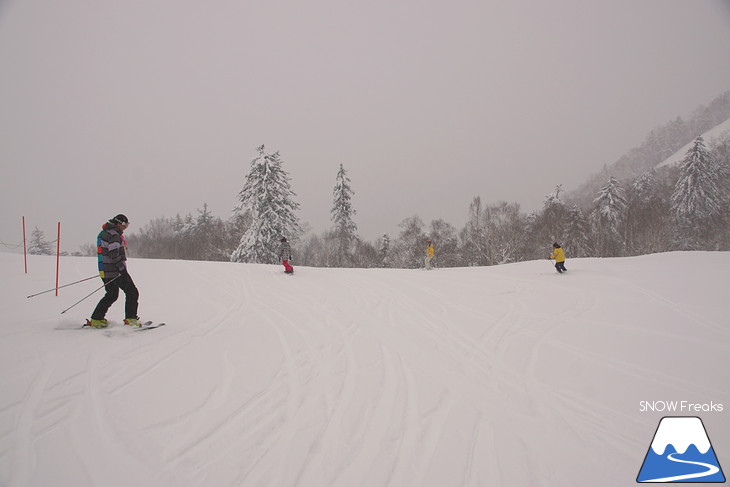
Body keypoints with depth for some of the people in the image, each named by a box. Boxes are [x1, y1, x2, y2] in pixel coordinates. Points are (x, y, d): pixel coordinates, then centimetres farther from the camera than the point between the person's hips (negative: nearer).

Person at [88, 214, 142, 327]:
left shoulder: (103, 233, 18)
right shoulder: (113, 234, -14)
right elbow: (114, 254, -23)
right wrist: (122, 268, -20)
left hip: (105, 271, 10)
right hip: (115, 271, -10)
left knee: (111, 295, 20)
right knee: (132, 292, -2)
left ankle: (96, 319, 21)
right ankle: (130, 318, -5)